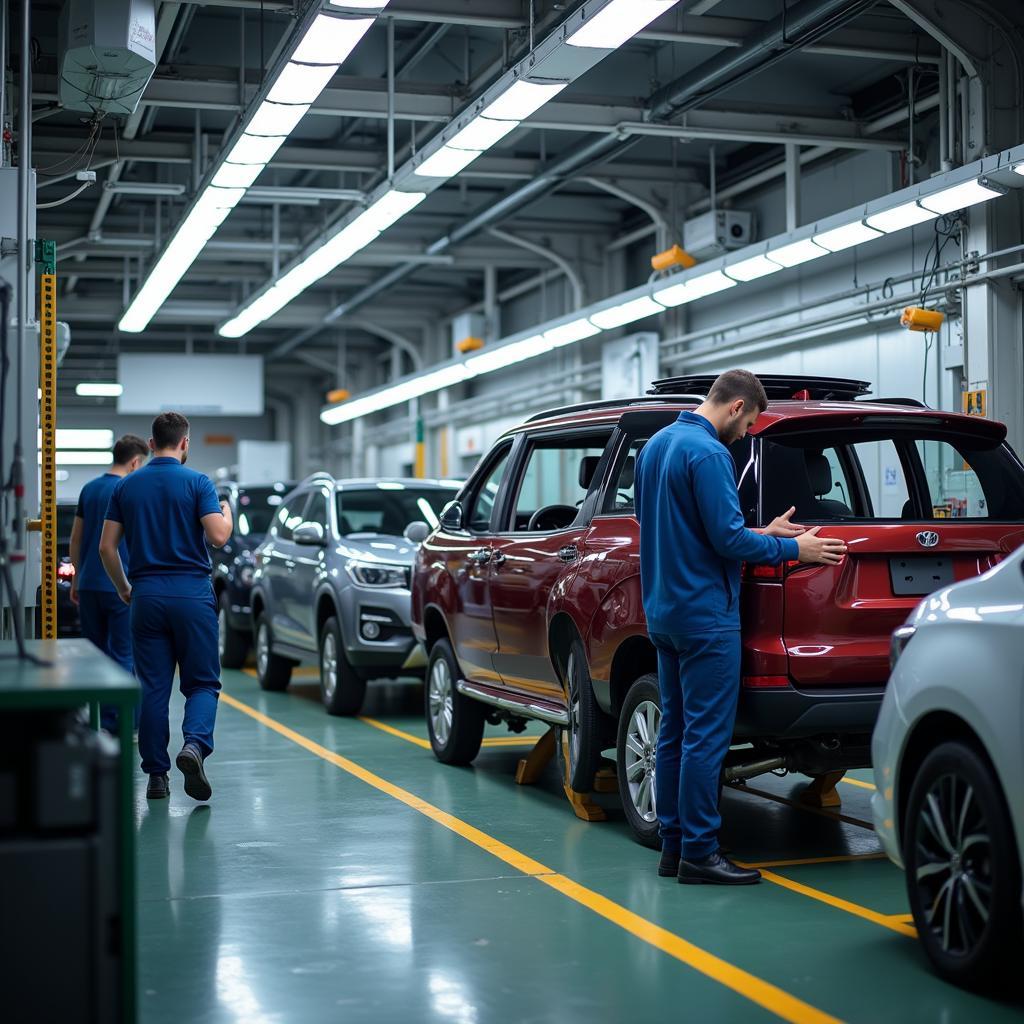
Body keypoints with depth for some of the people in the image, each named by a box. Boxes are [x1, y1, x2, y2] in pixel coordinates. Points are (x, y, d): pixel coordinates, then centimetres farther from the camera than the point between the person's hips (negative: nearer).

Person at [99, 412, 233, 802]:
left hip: (147, 595, 3)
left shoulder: (126, 486, 7)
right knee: (202, 682, 5)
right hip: (192, 594, -3)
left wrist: (123, 589, 19)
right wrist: (227, 513, 8)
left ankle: (157, 775, 9)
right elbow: (218, 536, -14)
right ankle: (194, 744, -21)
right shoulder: (197, 482, -4)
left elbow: (106, 547, 5)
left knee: (153, 688, 8)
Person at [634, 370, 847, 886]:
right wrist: (793, 548, -5)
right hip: (705, 616, -10)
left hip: (664, 611, 10)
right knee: (705, 736, -4)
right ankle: (699, 853, 0)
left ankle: (673, 844, 17)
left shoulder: (656, 445, 14)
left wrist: (761, 534, 17)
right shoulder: (708, 453, -16)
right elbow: (728, 539, -19)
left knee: (674, 732, 12)